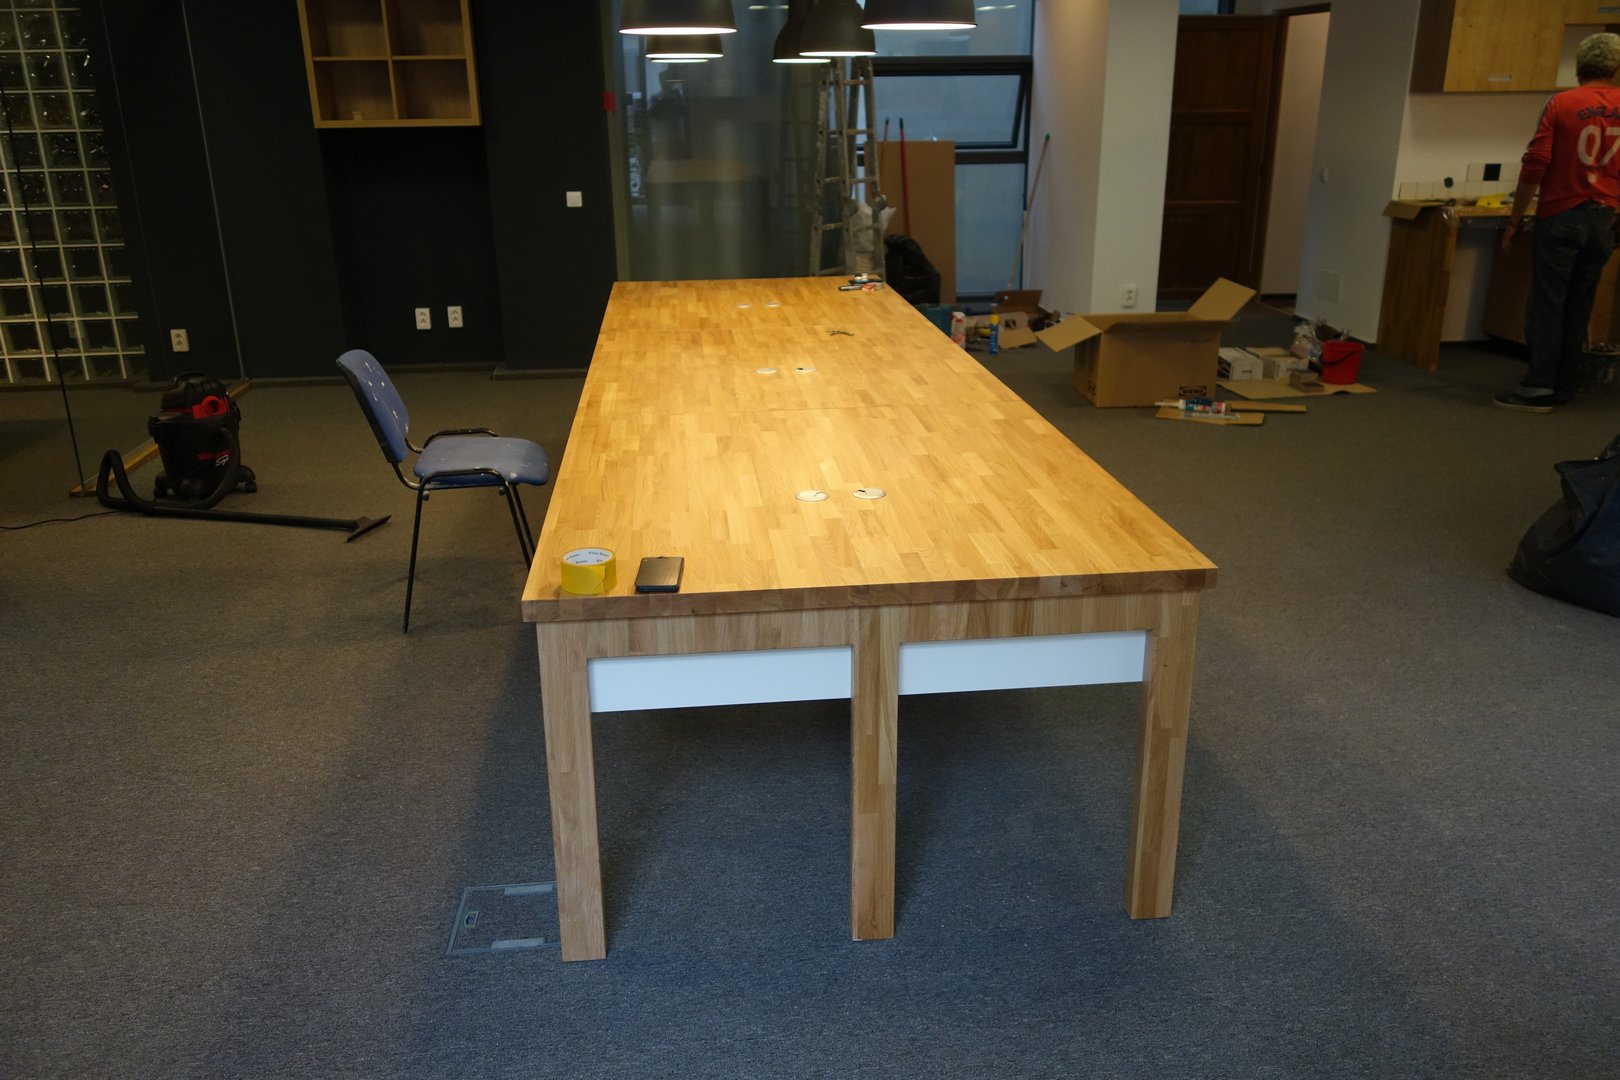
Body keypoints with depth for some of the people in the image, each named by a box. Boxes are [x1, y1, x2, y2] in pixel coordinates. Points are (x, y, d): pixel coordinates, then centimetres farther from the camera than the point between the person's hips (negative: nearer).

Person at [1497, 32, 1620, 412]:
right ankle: (1564, 386, 14)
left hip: (1560, 215, -4)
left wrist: (1516, 219, -5)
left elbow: (1535, 164, -11)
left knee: (1547, 303, -2)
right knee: (1578, 306, 10)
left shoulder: (1561, 104, -7)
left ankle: (1539, 387, -5)